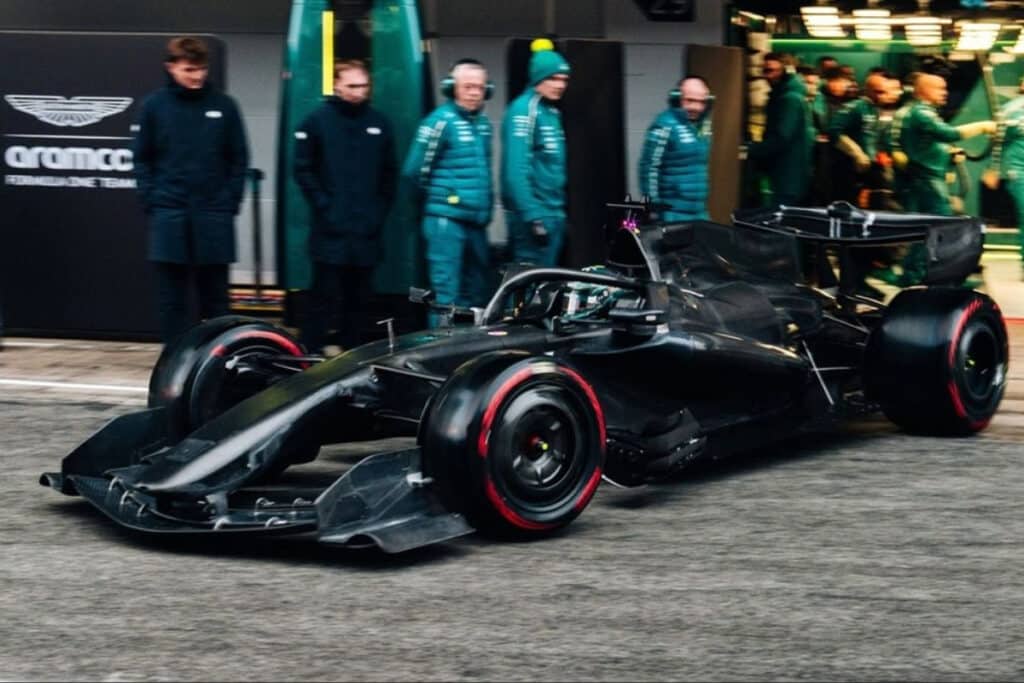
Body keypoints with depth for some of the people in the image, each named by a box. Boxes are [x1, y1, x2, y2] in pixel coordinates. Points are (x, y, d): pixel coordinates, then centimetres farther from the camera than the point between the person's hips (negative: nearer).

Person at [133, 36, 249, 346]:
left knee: (215, 299, 7)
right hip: (169, 216, 0)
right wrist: (152, 201, -3)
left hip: (214, 217, 0)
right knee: (171, 300, 4)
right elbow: (142, 159, 6)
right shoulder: (154, 105, 2)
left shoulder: (224, 106, 3)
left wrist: (231, 202, -2)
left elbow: (239, 159, 7)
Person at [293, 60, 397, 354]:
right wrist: (322, 205, -7)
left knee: (359, 298, 7)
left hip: (367, 229, 4)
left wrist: (381, 209, 7)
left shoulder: (379, 123, 10)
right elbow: (303, 169, -1)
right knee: (325, 296, -6)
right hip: (330, 228, -4)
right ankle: (310, 354, -2)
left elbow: (390, 172, 16)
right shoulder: (318, 120, -1)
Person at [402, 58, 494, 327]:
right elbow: (414, 172, -7)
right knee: (446, 292, -8)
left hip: (477, 221, 8)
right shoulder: (441, 121, -10)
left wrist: (486, 204, 14)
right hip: (447, 220, -8)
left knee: (477, 292, 14)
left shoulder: (483, 122, 12)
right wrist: (439, 195, 6)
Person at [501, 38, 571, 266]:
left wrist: (559, 212, 19)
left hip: (554, 213, 9)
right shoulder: (524, 110, -12)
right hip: (533, 215, -9)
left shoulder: (551, 111, 16)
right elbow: (516, 169, -20)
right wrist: (533, 217, -24)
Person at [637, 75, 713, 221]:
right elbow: (648, 166, -15)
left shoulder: (703, 125, 10)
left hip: (700, 210, 8)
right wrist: (653, 201, -15)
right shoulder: (666, 125, -14)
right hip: (674, 212, -8)